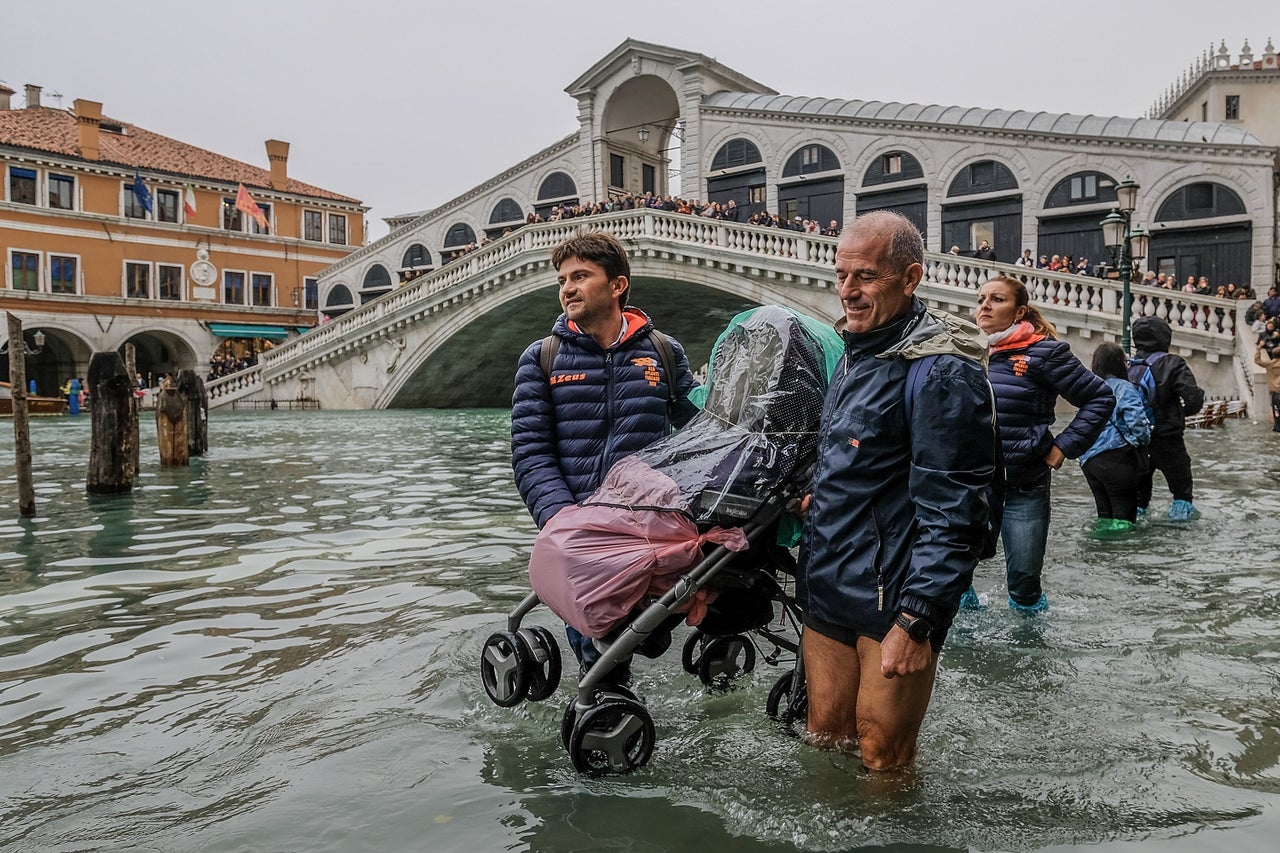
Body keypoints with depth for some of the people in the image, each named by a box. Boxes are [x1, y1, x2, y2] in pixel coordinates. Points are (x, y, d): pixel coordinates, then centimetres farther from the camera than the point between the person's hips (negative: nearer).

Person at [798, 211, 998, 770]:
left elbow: (953, 510, -20)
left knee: (882, 759, 5)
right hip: (826, 590, 8)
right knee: (824, 741, 18)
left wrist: (917, 620, -23)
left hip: (894, 598, -8)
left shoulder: (943, 372, -16)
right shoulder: (853, 354, 12)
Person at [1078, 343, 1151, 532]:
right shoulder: (1123, 387, -4)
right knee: (1124, 515, -3)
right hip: (1116, 457, -7)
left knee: (1105, 513, 13)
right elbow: (1137, 420, -17)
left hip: (1088, 460, 7)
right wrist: (1144, 439, 2)